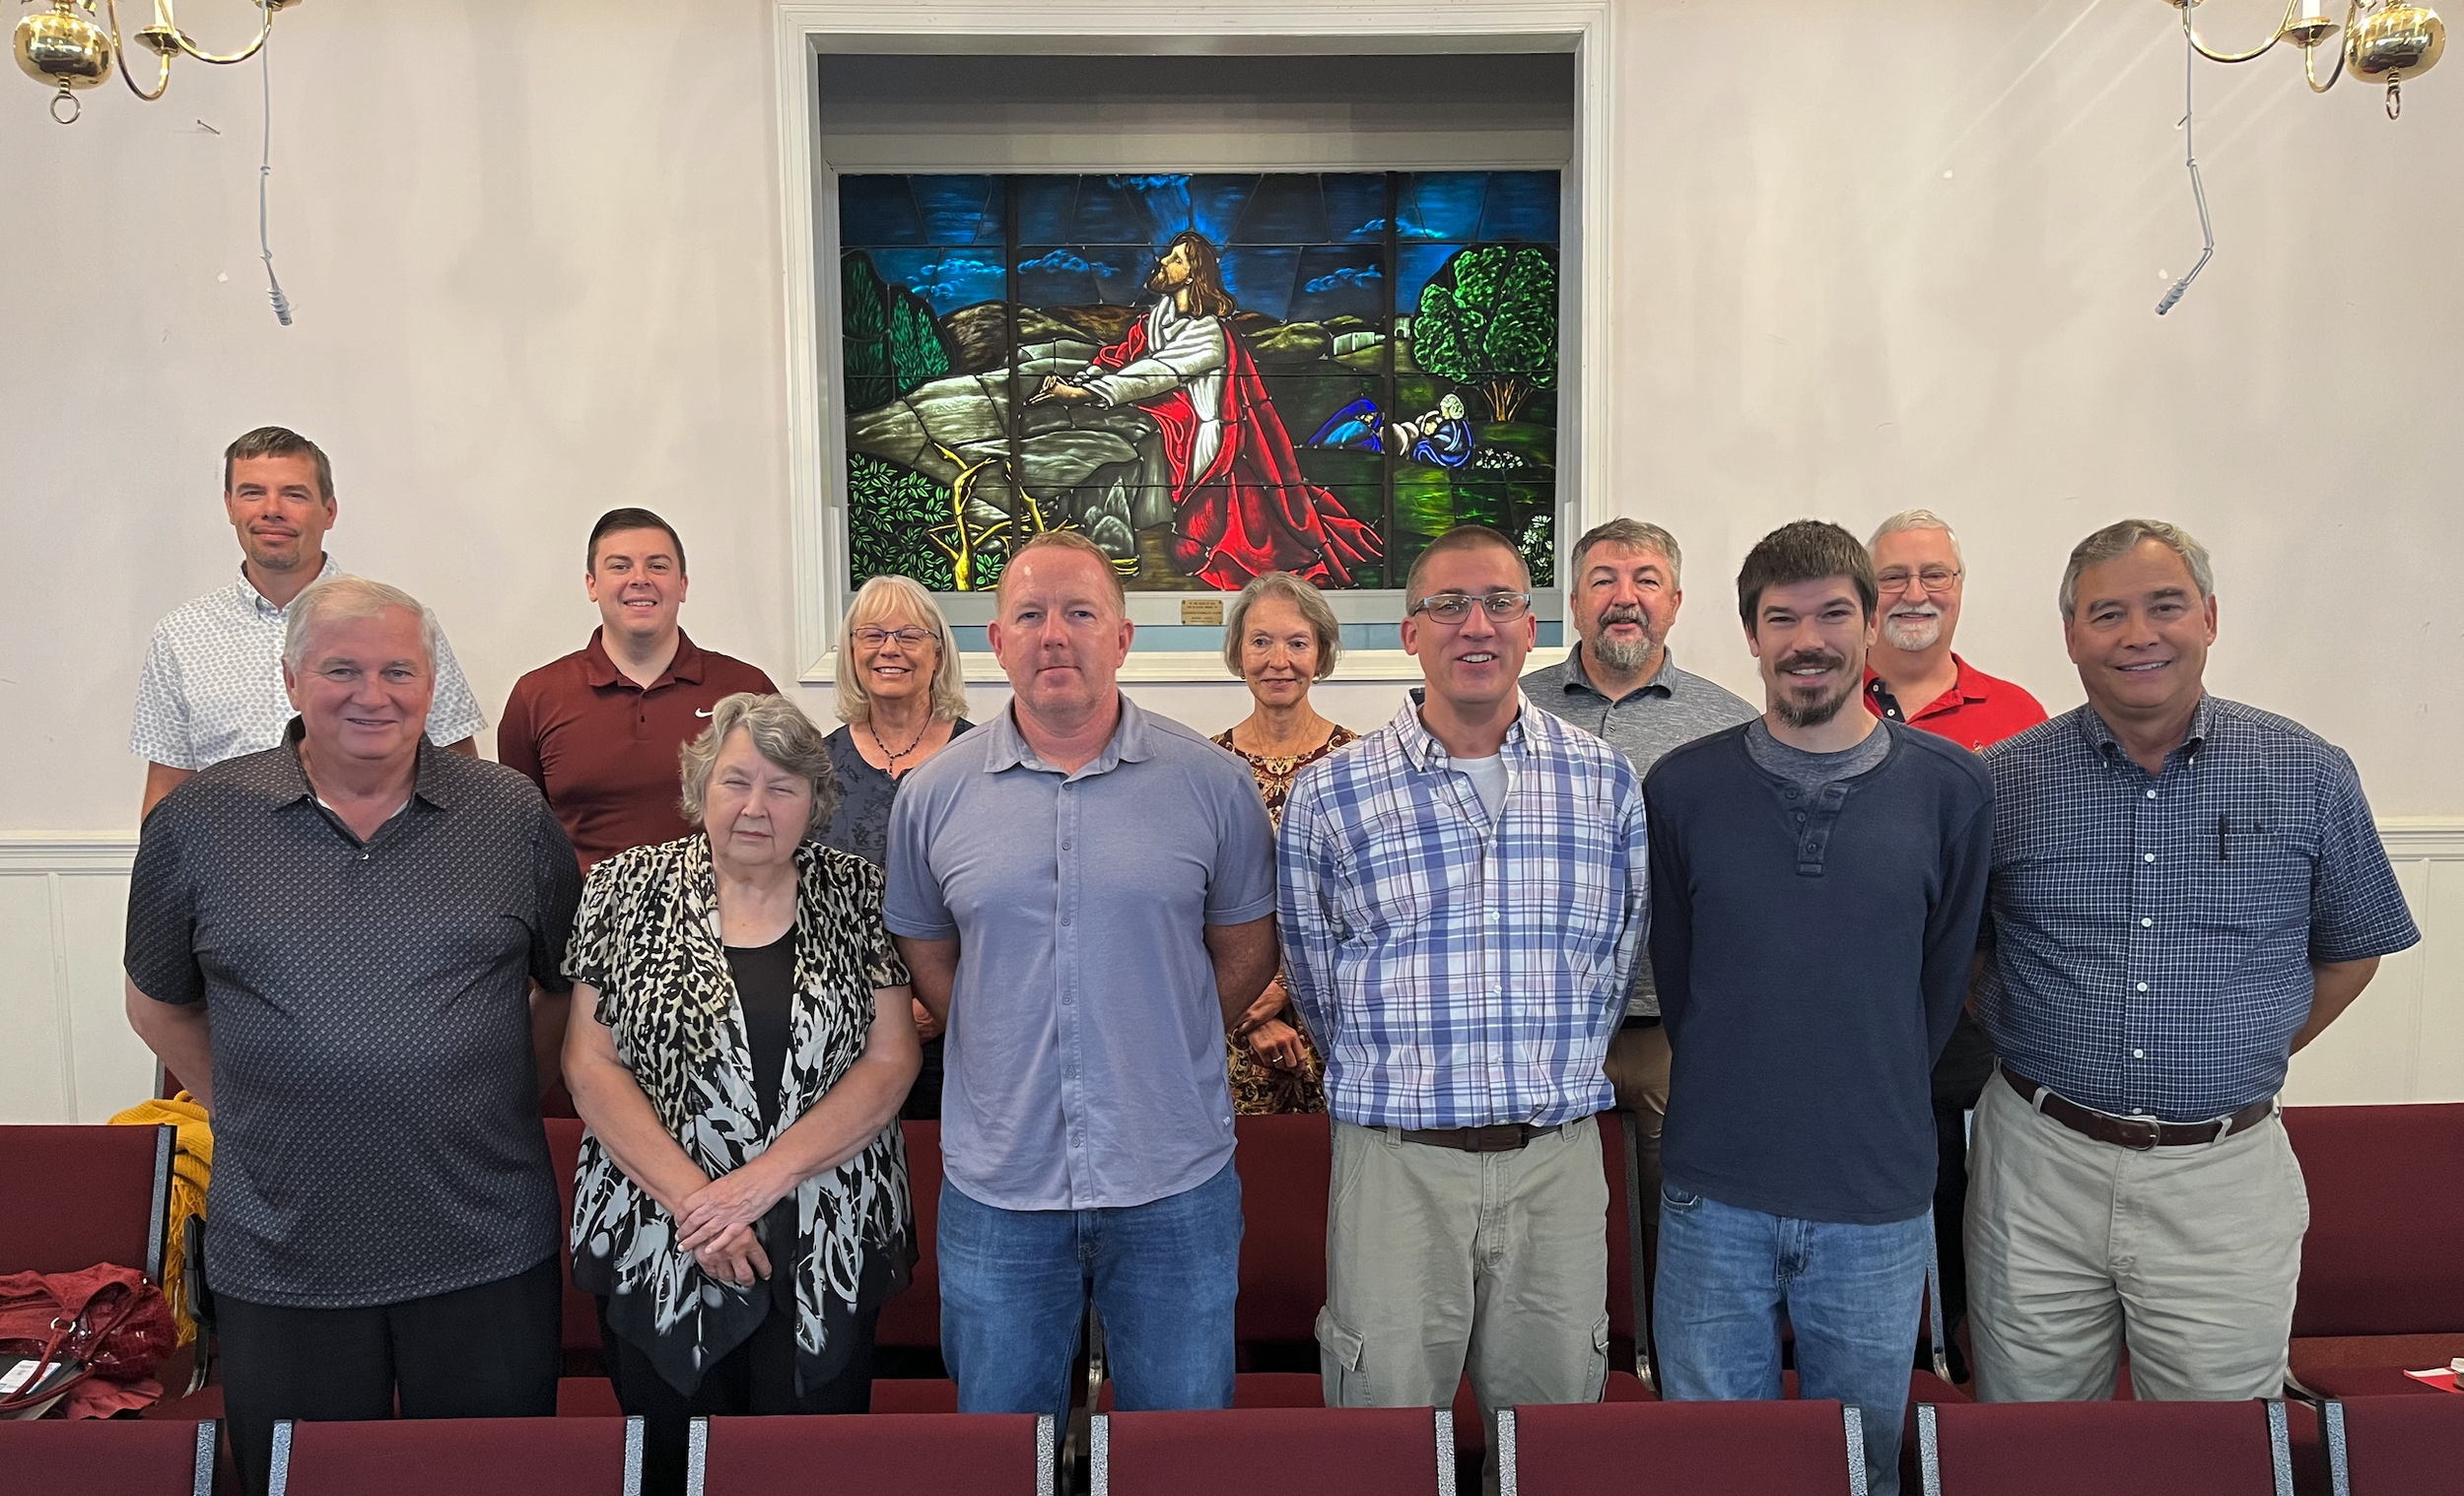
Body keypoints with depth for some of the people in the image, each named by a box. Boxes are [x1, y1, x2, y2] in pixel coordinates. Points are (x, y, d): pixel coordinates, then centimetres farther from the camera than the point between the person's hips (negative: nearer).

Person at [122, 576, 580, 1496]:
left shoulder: (514, 817, -1)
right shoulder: (196, 823, -1)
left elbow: (574, 985, 9)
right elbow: (160, 1006, 11)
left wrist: (501, 1101, 5)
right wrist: (251, 1116, 6)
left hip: (488, 1253, 0)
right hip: (280, 1265, 1)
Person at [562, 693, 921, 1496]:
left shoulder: (858, 894, 0)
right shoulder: (626, 888, 1)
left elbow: (891, 1061, -4)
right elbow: (590, 1061, -3)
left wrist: (762, 1180, -14)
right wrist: (689, 1196, -13)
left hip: (827, 1253, 0)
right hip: (657, 1248, 1)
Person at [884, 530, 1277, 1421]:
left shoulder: (1213, 784, -5)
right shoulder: (933, 794, 0)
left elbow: (1246, 949, 5)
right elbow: (925, 953, 11)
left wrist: (1163, 1049, 1)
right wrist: (1007, 1056, 5)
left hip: (1177, 1184, -1)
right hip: (995, 1186, 1)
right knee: (1000, 1415, 18)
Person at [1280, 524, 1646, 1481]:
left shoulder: (1606, 781, 4)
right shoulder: (1330, 794, -2)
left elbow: (1614, 962, 12)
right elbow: (1318, 989, 7)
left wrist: (1547, 1078, 11)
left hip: (1558, 1157, 2)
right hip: (1396, 1160, -1)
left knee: (1555, 1409, 14)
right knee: (1385, 1409, 8)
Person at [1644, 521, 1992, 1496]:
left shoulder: (1949, 787, -3)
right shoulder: (1683, 786, -3)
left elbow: (1943, 978, 6)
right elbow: (1673, 971, 6)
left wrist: (1878, 1103, 8)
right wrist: (1728, 1094, 7)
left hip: (1880, 1202, 0)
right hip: (1714, 1195, 0)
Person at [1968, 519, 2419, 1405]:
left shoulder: (2310, 777, 0)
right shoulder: (2000, 783, -2)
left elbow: (2351, 950, 13)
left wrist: (2247, 1060, 8)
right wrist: (2042, 1060, 2)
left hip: (2225, 1175, 0)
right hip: (2038, 1165, 0)